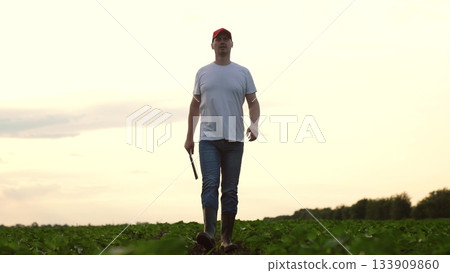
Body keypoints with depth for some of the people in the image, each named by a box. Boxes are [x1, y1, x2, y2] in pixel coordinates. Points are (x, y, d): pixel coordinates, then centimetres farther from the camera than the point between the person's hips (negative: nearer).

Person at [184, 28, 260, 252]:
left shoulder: (243, 73, 9)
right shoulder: (203, 73, 11)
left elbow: (253, 102, 7)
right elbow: (195, 105, 15)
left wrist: (254, 124, -12)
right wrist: (189, 136, 12)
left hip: (234, 140, 1)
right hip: (208, 139, 0)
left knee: (230, 190, 3)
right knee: (210, 184, -15)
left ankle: (226, 238, 6)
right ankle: (208, 232, -25)